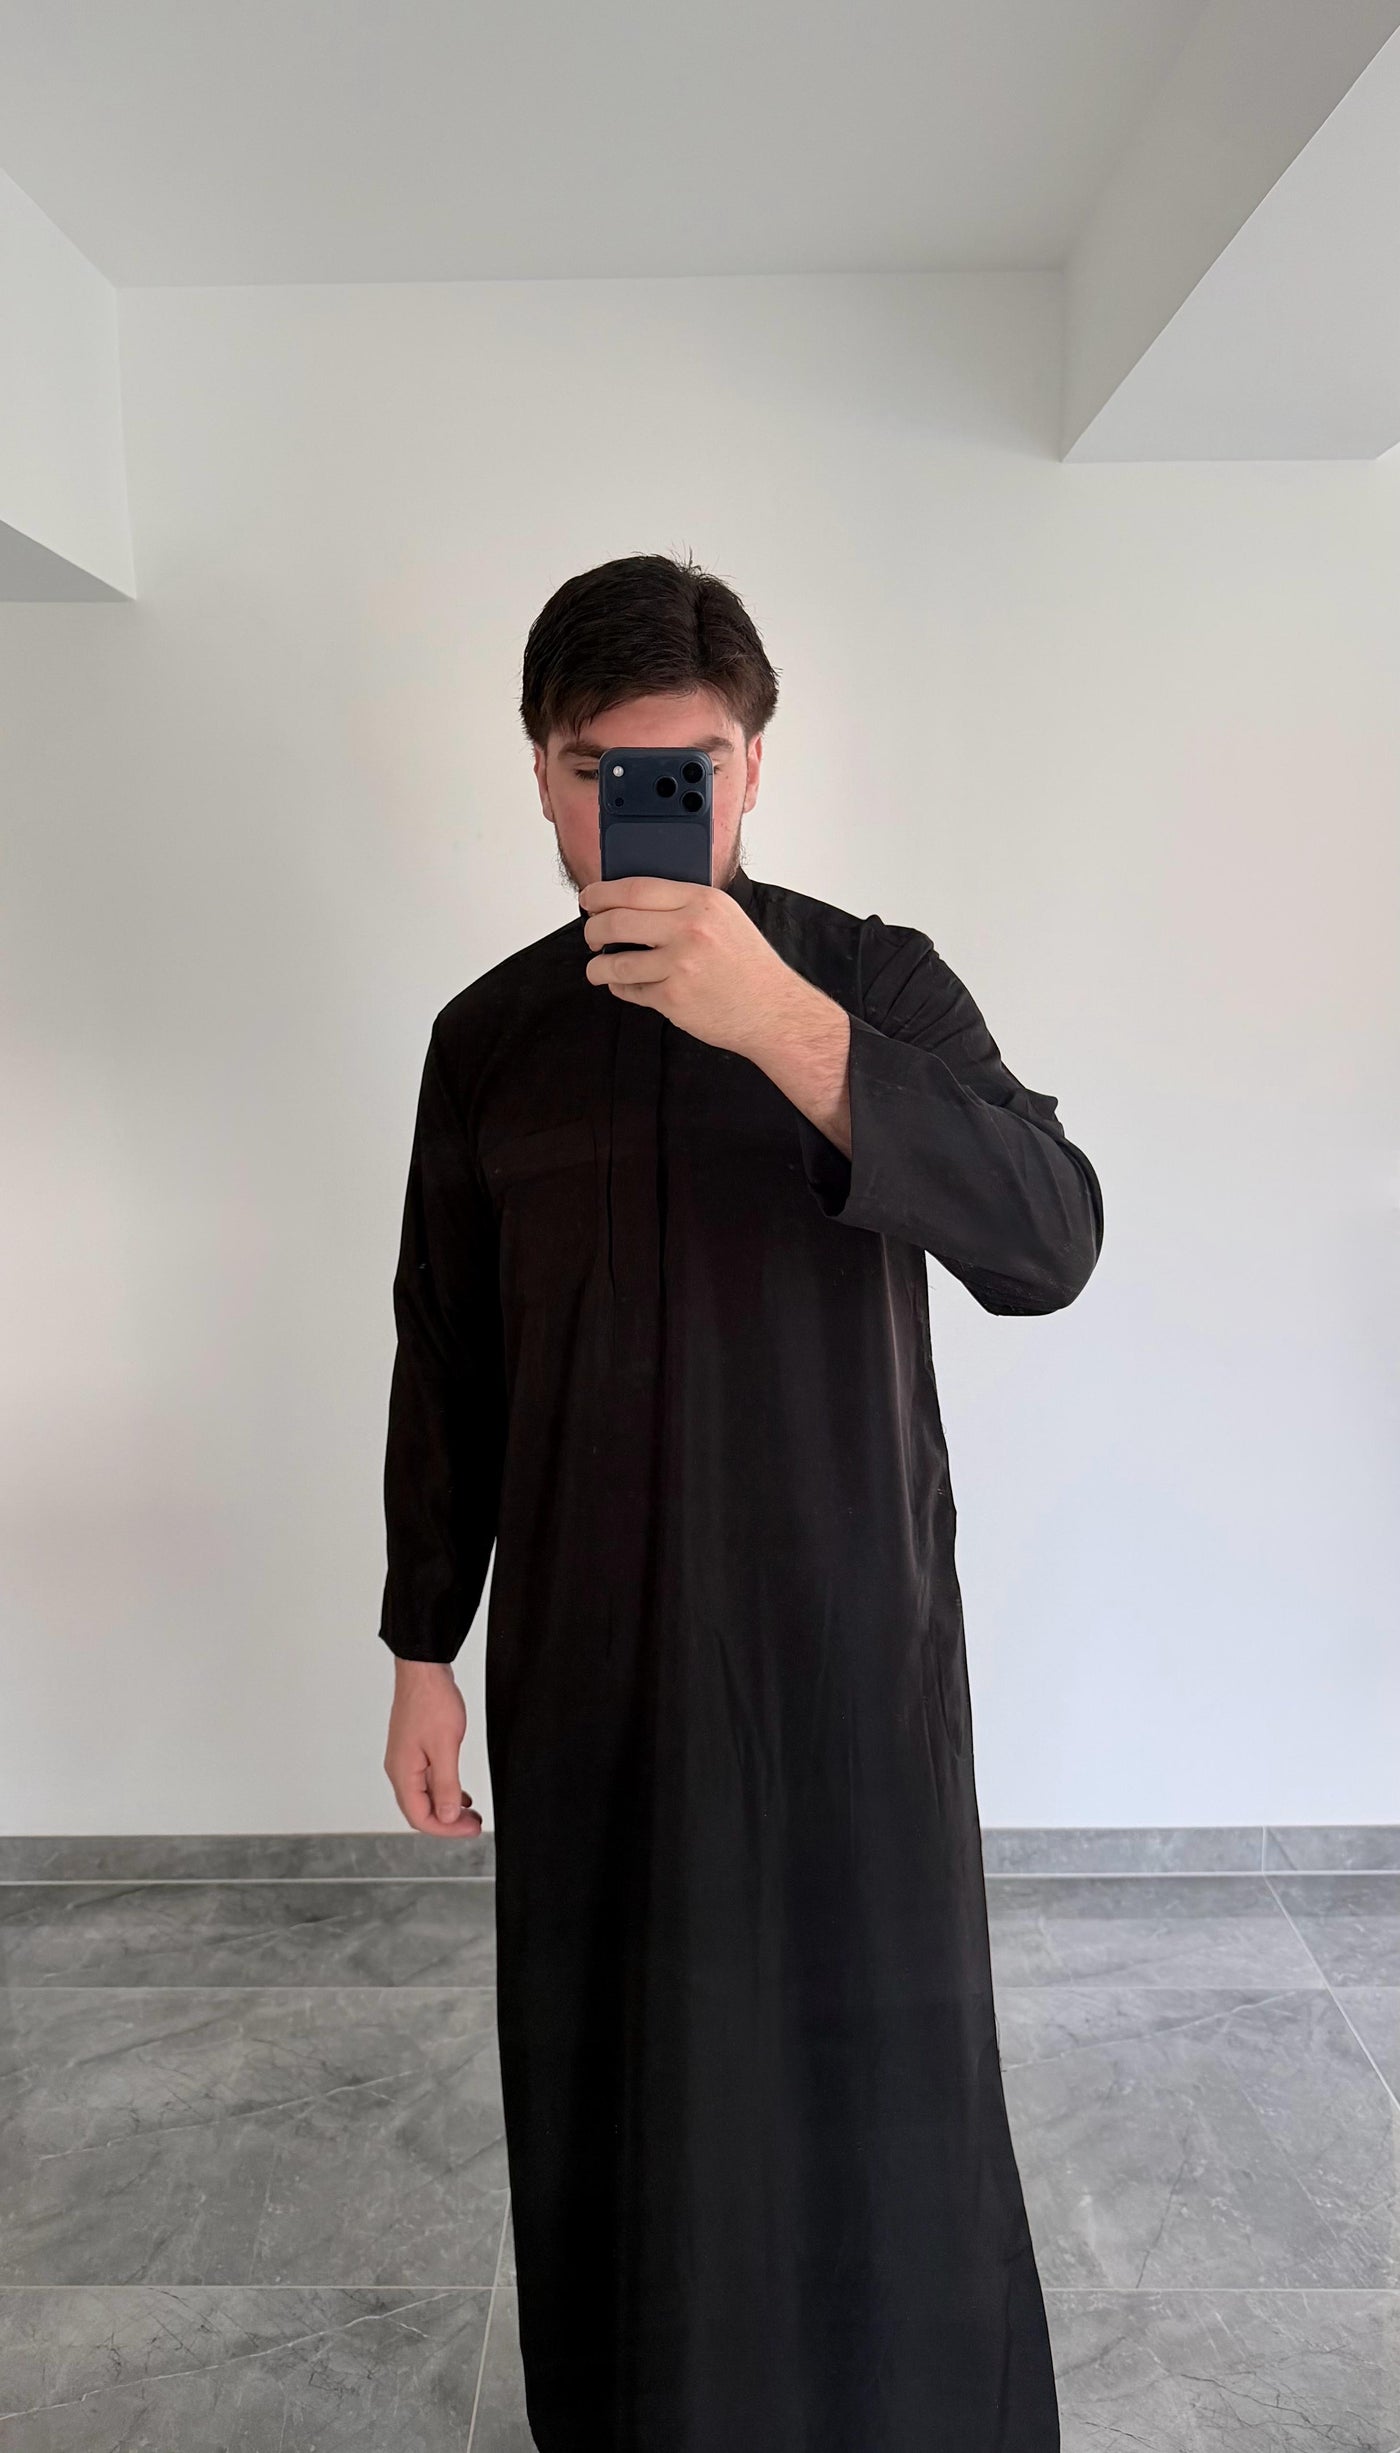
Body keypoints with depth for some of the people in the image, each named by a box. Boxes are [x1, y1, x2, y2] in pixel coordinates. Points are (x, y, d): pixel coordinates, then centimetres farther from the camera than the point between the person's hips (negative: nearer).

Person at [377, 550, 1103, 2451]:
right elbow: (446, 1365, 7)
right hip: (586, 1653, 2)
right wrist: (424, 1651, 9)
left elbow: (1050, 1242, -19)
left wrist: (785, 1027, -31)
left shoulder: (877, 983, -4)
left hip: (849, 1644, -2)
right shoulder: (490, 1036, 3)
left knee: (881, 2074, 8)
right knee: (610, 2077, 14)